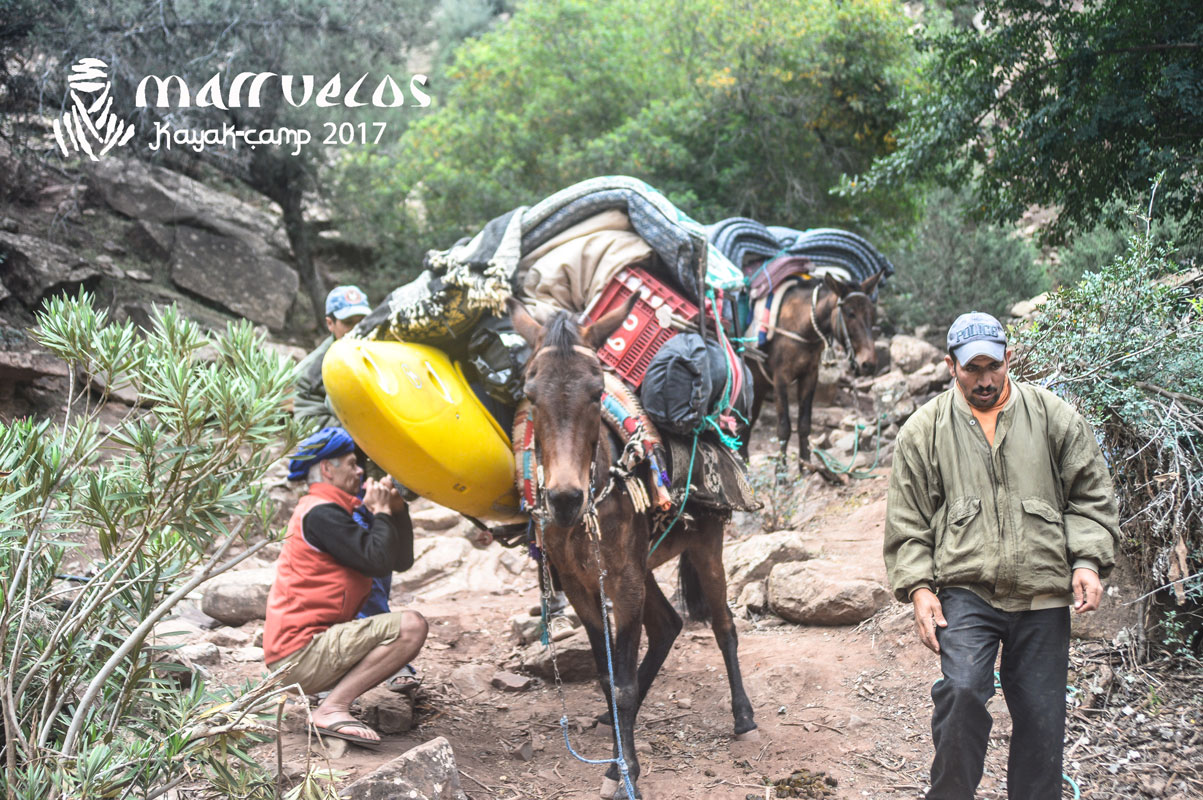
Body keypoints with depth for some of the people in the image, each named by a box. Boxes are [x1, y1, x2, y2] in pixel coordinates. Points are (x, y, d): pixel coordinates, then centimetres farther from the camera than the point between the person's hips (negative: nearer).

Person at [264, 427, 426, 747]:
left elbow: (402, 560, 19)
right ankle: (332, 710, -19)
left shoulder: (328, 512, 22)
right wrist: (382, 511, -5)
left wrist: (397, 509, 7)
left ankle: (331, 706, 5)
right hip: (299, 656, -11)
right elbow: (378, 562, -20)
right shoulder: (320, 513, -11)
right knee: (411, 626, -19)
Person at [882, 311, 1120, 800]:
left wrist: (1088, 561, -3)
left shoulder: (1055, 418, 8)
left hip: (1043, 595, 2)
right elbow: (907, 521, 7)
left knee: (1041, 715, 5)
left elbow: (1091, 497, 11)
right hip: (965, 590, -1)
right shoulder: (924, 430, 7)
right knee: (962, 690, -21)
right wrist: (919, 586, -3)